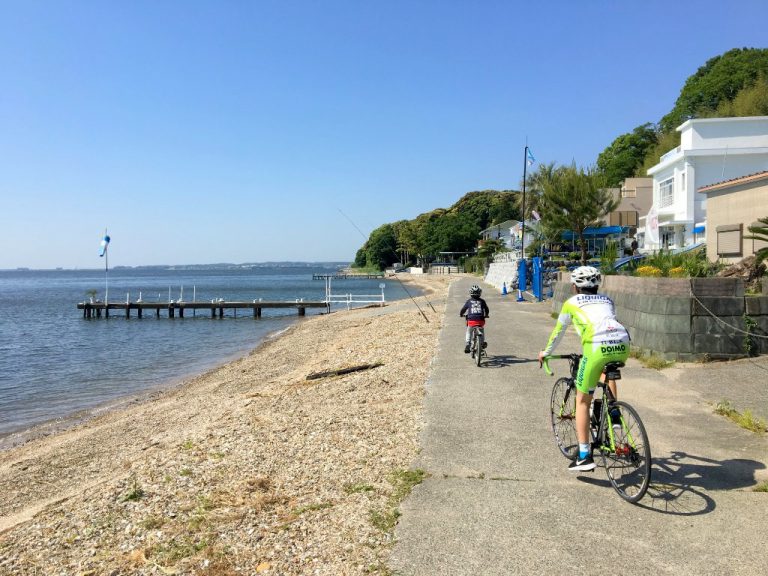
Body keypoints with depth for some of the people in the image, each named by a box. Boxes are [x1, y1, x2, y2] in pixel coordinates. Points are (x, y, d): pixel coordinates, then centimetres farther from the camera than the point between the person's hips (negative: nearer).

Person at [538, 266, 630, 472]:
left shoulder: (572, 302, 20)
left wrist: (546, 353, 45)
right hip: (622, 345, 5)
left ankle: (584, 456, 7)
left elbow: (558, 332, 29)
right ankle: (614, 412, 27)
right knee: (608, 367, 41)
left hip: (597, 348, -4)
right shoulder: (607, 300, 30)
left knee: (582, 401, 10)